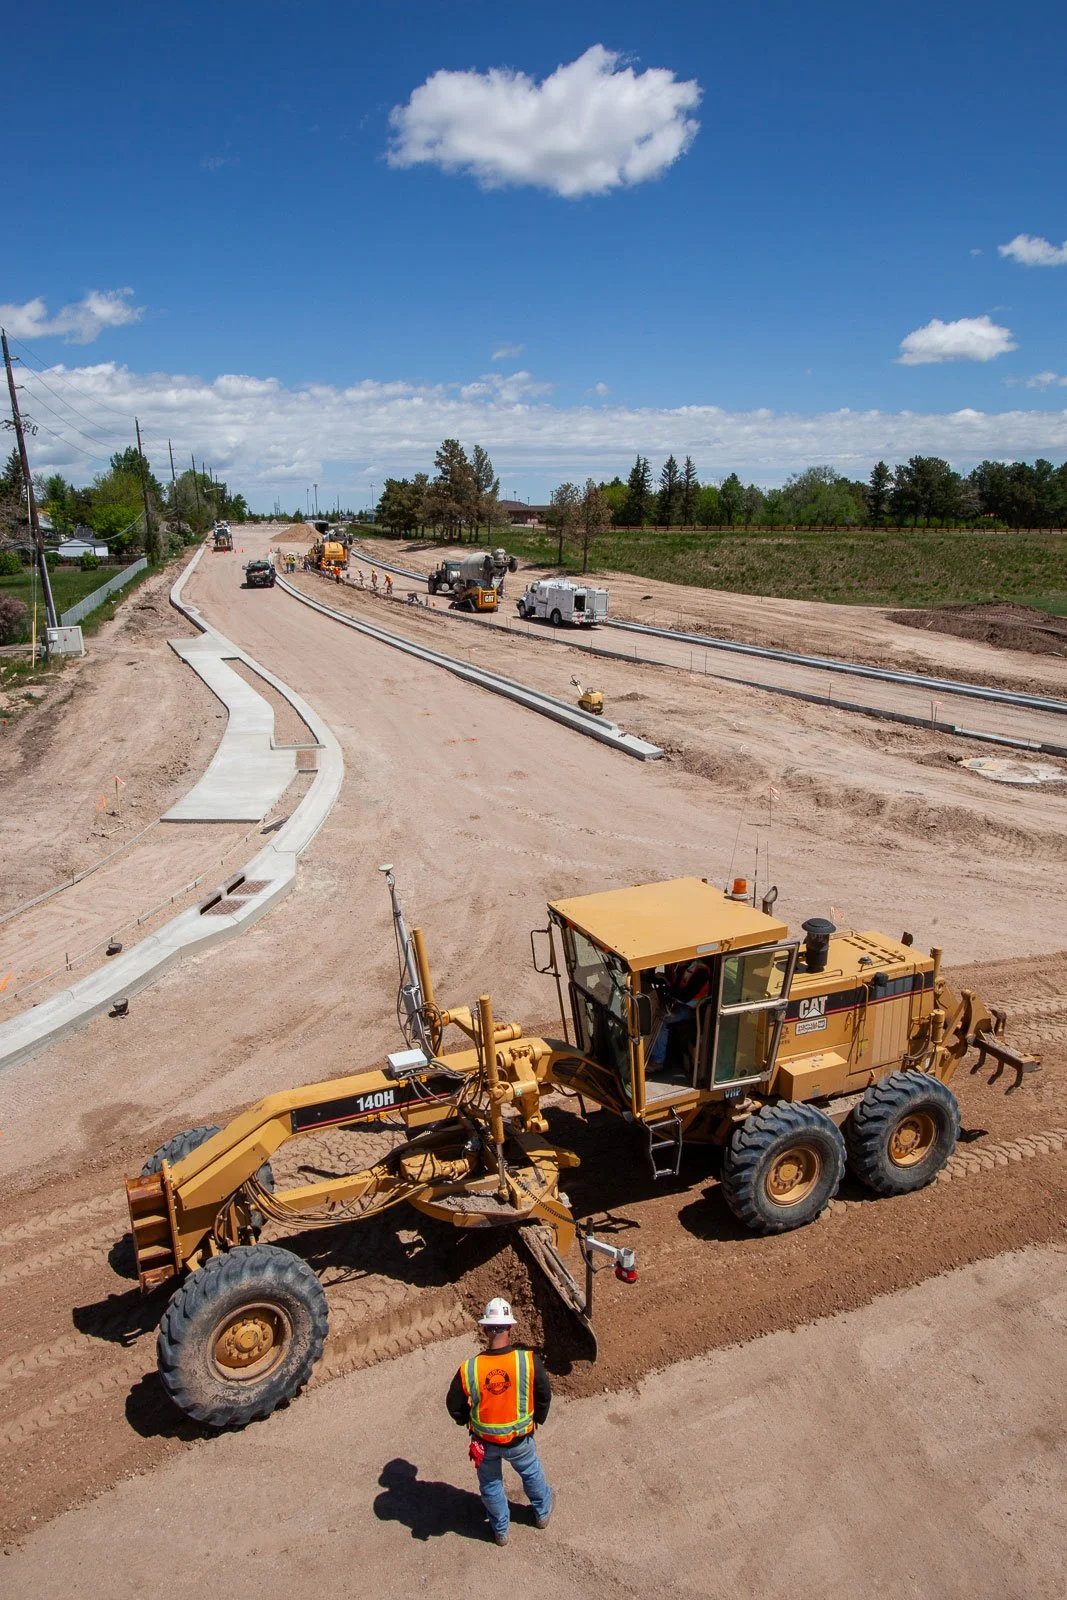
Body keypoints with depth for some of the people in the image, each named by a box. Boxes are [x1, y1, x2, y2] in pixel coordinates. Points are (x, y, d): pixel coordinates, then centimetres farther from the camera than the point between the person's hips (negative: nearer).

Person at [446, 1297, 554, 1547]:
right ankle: (542, 1511, 55)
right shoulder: (529, 1360, -28)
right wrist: (537, 1419, 9)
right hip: (519, 1439, 1)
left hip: (484, 1441, 0)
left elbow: (455, 1407, -10)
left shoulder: (468, 1370, -27)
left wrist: (468, 1422, 11)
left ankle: (500, 1530, 48)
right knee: (531, 1471, 31)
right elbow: (544, 1395, -12)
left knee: (490, 1484, 28)